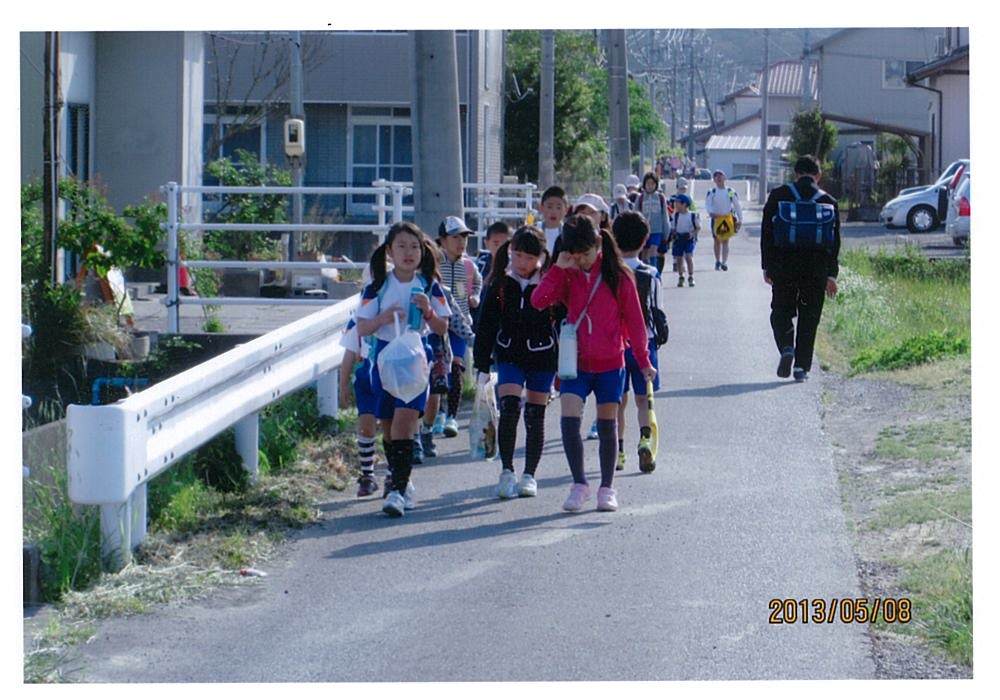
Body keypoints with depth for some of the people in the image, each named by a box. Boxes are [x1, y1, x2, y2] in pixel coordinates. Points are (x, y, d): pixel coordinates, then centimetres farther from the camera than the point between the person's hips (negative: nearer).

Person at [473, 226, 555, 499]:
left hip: (542, 355, -1)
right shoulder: (500, 284, -2)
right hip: (510, 355, 1)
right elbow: (486, 325, 3)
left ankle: (529, 475, 17)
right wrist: (482, 364, 0)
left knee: (535, 416, 5)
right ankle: (507, 472, -9)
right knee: (509, 407, -16)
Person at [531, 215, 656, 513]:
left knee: (607, 425, 7)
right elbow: (538, 301, -13)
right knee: (569, 421, -12)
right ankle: (579, 485, 0)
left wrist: (643, 361, 7)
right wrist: (558, 268, -19)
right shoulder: (567, 276, 1)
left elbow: (634, 320, 2)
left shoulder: (618, 276, -4)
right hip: (576, 363, 1)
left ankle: (607, 488, 20)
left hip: (610, 364, -1)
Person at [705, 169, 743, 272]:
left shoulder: (731, 192, 5)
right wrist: (710, 212, -30)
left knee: (725, 241, -7)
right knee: (717, 240, 8)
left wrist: (740, 219, 8)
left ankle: (724, 262, -12)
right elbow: (707, 204, -8)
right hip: (716, 218, 1)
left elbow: (737, 206, 10)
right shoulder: (711, 192, 3)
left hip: (728, 218, -1)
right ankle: (718, 261, 23)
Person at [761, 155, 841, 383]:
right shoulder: (828, 202, 3)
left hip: (784, 267, -1)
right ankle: (802, 366, 5)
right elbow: (835, 241, 4)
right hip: (816, 269, 1)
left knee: (781, 312, 12)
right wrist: (831, 274, 9)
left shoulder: (778, 195, 0)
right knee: (808, 318, 8)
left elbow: (766, 232, 1)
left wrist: (767, 267, 7)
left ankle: (786, 347, -14)